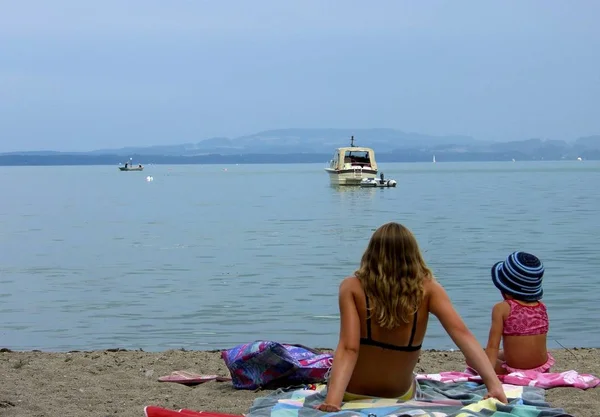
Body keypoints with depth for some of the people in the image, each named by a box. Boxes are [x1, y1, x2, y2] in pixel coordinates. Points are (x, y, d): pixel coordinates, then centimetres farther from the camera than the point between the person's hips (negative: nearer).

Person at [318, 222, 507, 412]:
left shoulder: (352, 288, -21)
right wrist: (494, 384, -37)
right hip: (400, 396, 1)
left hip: (351, 394, -1)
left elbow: (348, 348, -33)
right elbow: (461, 332, -30)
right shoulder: (427, 289, -18)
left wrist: (333, 399, -42)